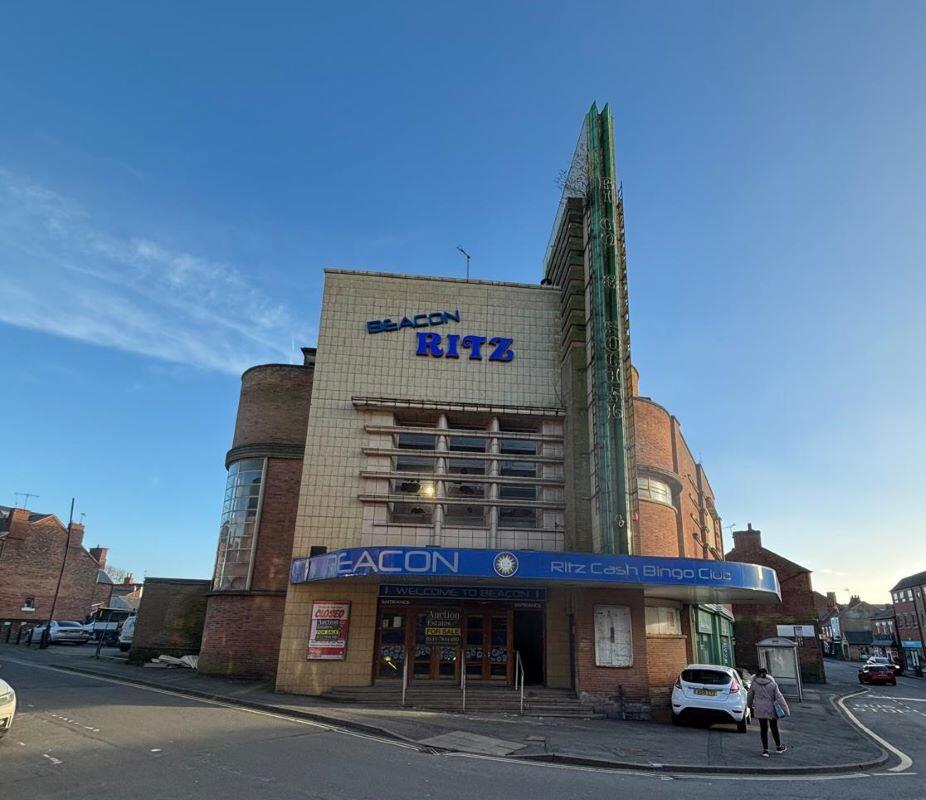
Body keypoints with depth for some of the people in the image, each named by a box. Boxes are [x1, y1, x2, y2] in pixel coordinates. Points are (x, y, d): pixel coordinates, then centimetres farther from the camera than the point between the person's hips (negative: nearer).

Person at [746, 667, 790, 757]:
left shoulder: (754, 684, -3)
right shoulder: (772, 684, -7)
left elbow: (750, 696, 9)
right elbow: (779, 697, -11)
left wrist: (749, 705, 27)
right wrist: (786, 710, -8)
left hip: (760, 710, 0)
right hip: (771, 709, 0)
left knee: (763, 729, 7)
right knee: (774, 728, 18)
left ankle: (765, 750, 4)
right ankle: (778, 747, 34)